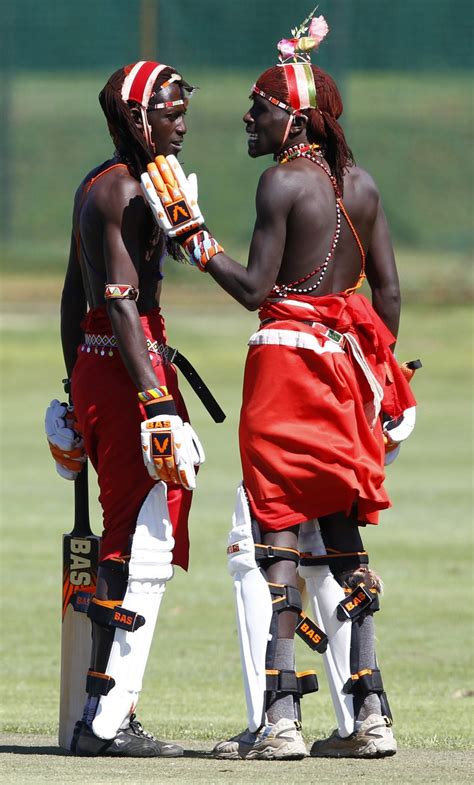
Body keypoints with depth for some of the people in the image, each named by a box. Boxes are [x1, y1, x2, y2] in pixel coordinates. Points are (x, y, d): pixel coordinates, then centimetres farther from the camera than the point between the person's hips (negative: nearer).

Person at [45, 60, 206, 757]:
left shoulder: (96, 187, 18)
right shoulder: (129, 190, -12)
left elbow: (74, 299, 23)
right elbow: (122, 303, -20)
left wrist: (80, 392, 27)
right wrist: (156, 400, -25)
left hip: (93, 368, 10)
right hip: (128, 370, -10)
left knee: (129, 542, 13)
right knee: (144, 548, -9)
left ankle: (104, 718, 14)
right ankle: (107, 720, -11)